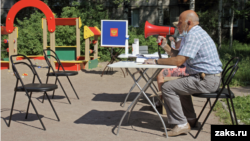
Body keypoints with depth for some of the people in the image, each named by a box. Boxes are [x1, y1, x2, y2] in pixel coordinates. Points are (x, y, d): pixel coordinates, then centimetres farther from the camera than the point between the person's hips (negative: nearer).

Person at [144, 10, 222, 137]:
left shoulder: (193, 35, -16)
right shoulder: (197, 33, 18)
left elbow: (178, 61, -23)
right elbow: (180, 55, 20)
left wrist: (156, 61, -12)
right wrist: (165, 46, 10)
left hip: (206, 81, -11)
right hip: (211, 78, 11)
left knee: (167, 87, -11)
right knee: (179, 85, 31)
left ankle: (181, 124, -7)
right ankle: (190, 119, 30)